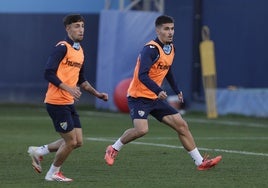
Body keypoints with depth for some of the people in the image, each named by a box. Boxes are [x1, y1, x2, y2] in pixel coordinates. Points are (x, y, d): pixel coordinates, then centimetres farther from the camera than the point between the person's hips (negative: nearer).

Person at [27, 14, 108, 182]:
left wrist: (97, 94, 17)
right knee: (71, 141, -4)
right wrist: (68, 89, -27)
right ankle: (53, 173, 16)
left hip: (69, 103, 9)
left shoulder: (80, 51, 15)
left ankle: (39, 151, 21)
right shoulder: (62, 48, -12)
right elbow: (49, 73, -20)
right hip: (57, 102, -9)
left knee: (78, 142, 8)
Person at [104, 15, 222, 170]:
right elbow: (142, 76, -29)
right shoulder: (151, 49, -19)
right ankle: (114, 149, -1)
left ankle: (200, 162, 6)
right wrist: (158, 91, -39)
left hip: (156, 99, 8)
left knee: (182, 125, 2)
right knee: (142, 129, -27)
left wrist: (177, 91, 22)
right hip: (139, 97, -8)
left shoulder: (171, 48, 8)